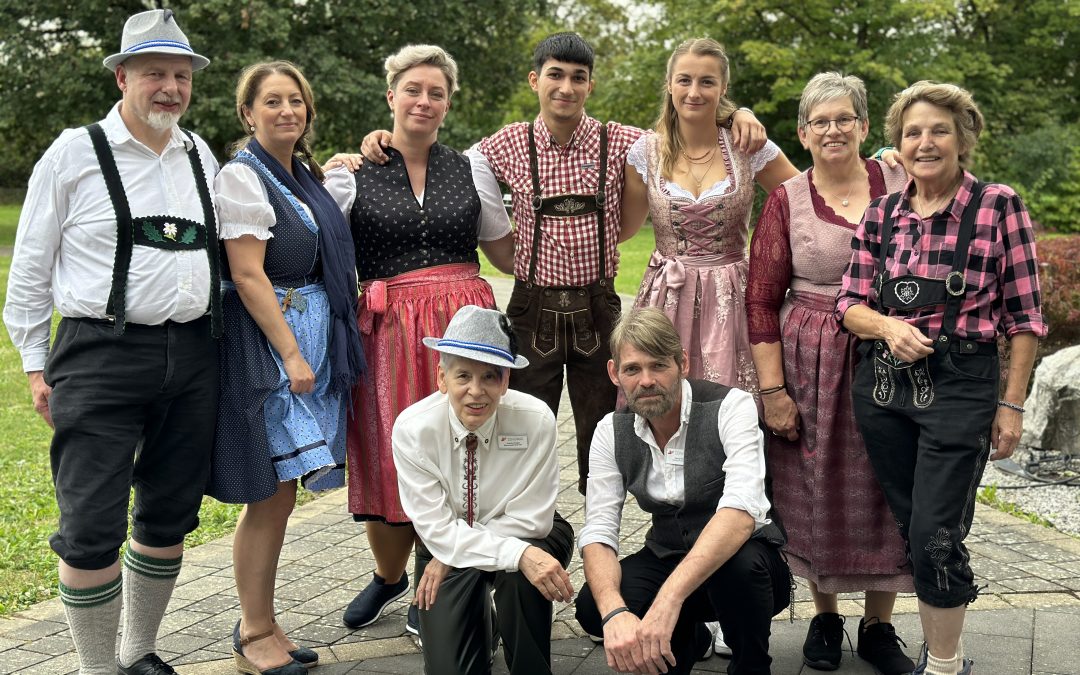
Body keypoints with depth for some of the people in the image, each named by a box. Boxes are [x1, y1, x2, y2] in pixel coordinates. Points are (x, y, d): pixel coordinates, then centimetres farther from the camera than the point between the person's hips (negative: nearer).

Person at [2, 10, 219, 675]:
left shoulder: (201, 157, 12)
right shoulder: (75, 153, -2)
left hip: (193, 359, 5)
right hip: (101, 358, -5)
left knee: (170, 517, 12)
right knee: (92, 527, -5)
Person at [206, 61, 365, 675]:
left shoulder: (306, 176, 16)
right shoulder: (243, 177, -9)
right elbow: (248, 276, -16)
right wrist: (292, 355, -19)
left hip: (312, 337, 8)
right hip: (266, 342, -8)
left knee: (279, 494, 11)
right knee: (272, 495, -4)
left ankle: (260, 625, 20)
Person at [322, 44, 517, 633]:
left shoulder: (471, 172, 12)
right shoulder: (351, 172, 5)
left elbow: (507, 251, 18)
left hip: (462, 319, 2)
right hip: (388, 329, -1)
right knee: (390, 457, 4)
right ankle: (388, 576, 33)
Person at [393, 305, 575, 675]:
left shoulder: (536, 420, -24)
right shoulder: (412, 429, -22)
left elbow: (529, 520, -17)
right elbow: (437, 528, -23)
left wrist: (452, 556, -22)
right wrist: (520, 554, -37)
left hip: (525, 537, -1)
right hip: (445, 545, 1)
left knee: (520, 574, -35)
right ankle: (479, 619, 20)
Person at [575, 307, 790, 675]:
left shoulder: (731, 407, -19)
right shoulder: (612, 431, -5)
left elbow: (741, 512, -34)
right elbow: (598, 533, -13)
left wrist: (667, 600, -47)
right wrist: (615, 613, -35)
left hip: (744, 560, -4)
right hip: (666, 559, 4)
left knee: (739, 564, -38)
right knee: (592, 607, -23)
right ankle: (686, 637, 11)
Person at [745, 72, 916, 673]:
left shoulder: (902, 186, 3)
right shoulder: (787, 202, 1)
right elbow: (762, 301, -1)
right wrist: (772, 388, -6)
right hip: (810, 365, 0)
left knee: (886, 492, 6)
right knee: (816, 492, 8)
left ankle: (879, 625, 25)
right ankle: (825, 616, 29)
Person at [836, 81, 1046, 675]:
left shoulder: (998, 206, -4)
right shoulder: (881, 214, 7)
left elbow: (1024, 316, -3)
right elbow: (850, 303, 7)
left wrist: (1012, 404, -5)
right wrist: (888, 326, -15)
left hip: (959, 385, -4)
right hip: (883, 383, 4)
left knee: (936, 535, -7)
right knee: (912, 528, 12)